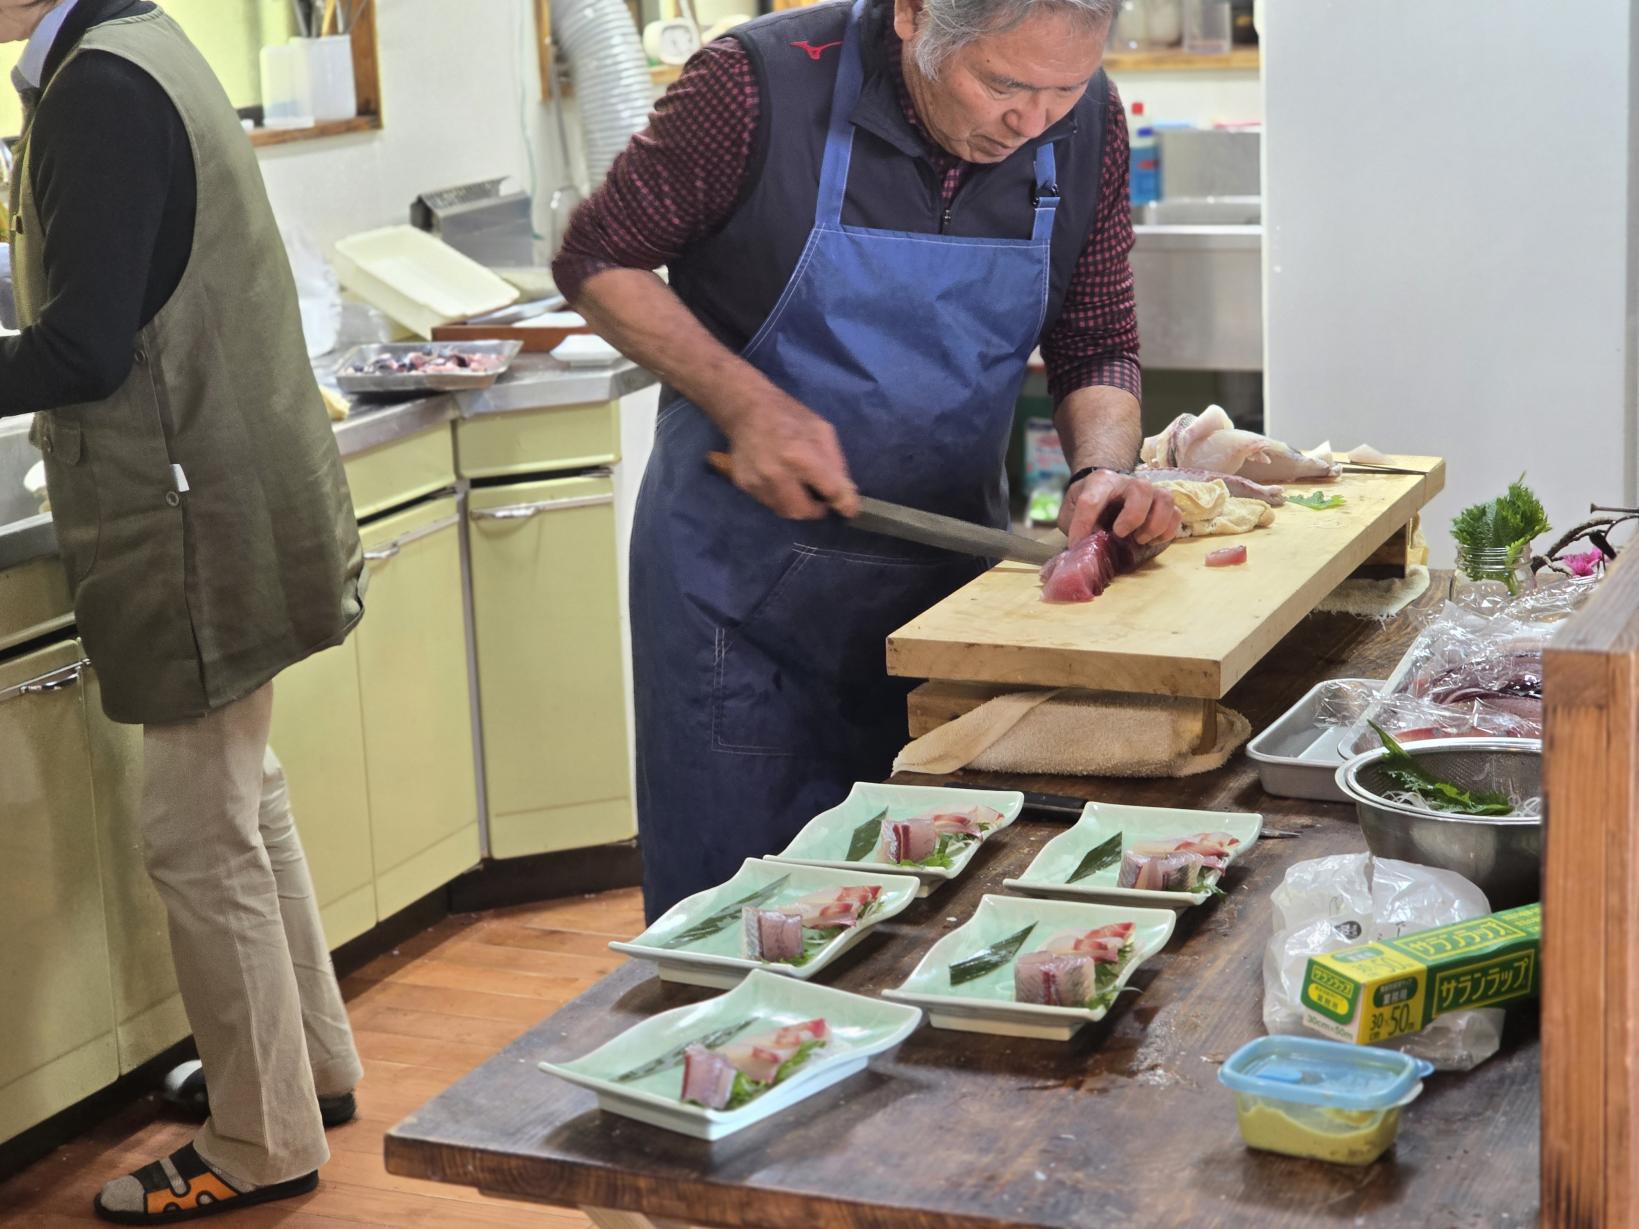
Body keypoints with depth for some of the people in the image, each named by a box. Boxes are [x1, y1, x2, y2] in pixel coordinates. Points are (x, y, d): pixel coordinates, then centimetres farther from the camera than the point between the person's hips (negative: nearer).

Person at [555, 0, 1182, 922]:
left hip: (948, 571, 4)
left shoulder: (1087, 125, -6)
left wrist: (1104, 468, -16)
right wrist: (746, 402, -18)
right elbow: (597, 260, -7)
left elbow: (1097, 347, 4)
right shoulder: (762, 85, -18)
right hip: (741, 563, -3)